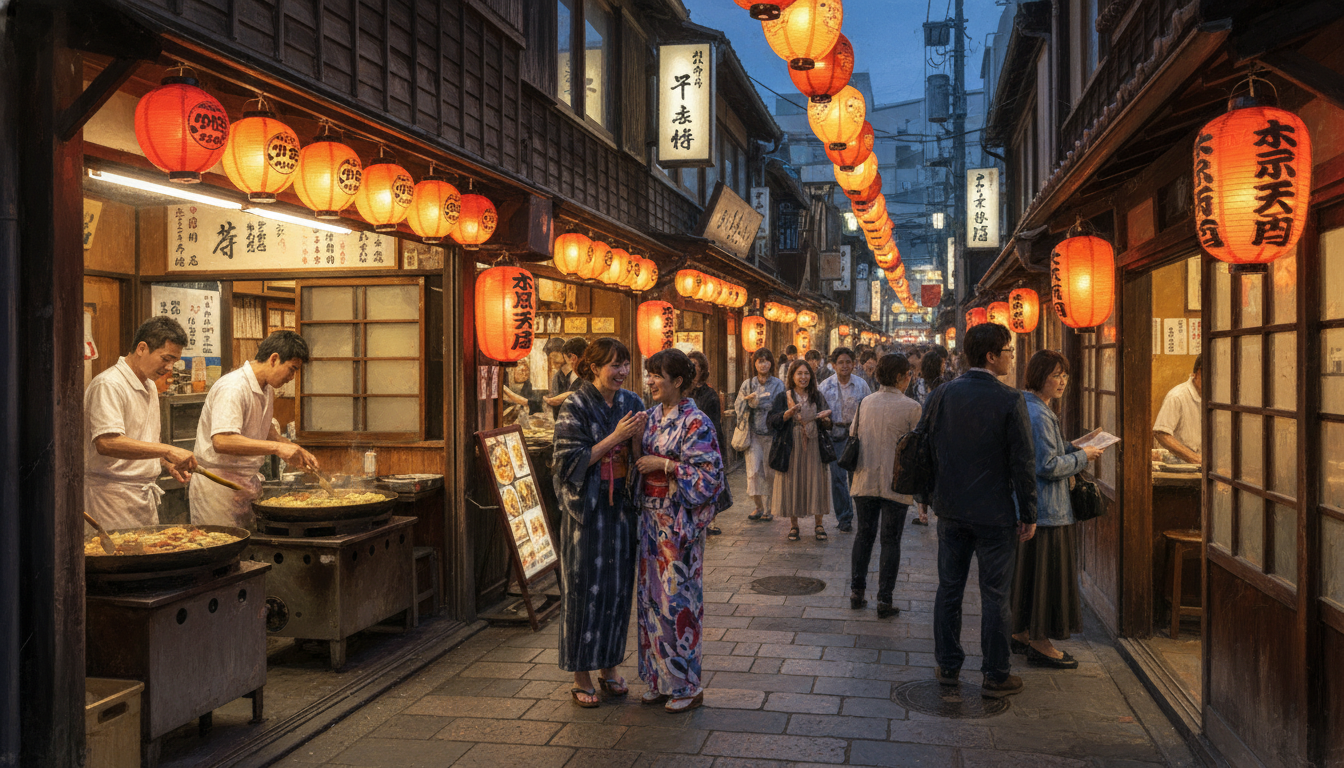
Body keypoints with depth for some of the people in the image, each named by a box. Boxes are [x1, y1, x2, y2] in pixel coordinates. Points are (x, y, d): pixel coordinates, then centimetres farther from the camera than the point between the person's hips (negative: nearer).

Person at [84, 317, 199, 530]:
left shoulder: (149, 387, 16)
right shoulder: (108, 385, -14)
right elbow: (106, 443, -28)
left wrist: (166, 462, 7)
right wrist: (167, 450, -30)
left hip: (144, 494, 9)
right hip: (114, 494, -9)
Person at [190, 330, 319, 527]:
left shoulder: (267, 389, 10)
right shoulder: (233, 388, -21)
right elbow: (222, 441, -33)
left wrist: (296, 451, 11)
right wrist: (277, 447, -34)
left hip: (248, 485, 9)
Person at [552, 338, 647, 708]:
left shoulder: (631, 402, 5)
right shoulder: (576, 407, -10)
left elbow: (638, 459, 9)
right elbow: (571, 461, -15)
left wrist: (638, 437, -12)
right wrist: (615, 437, -18)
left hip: (621, 505, 5)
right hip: (586, 507, -5)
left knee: (618, 584, 11)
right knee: (584, 586, 2)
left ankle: (610, 664, 25)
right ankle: (581, 674, 14)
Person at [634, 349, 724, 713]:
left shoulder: (695, 422, -12)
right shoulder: (652, 416, 9)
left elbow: (710, 474, -16)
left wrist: (664, 465, -19)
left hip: (679, 522, -7)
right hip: (651, 519, 7)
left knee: (678, 597, -1)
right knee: (652, 594, 11)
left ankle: (687, 686, 12)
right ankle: (660, 679, 23)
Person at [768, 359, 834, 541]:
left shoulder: (817, 397, 9)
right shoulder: (783, 398, 1)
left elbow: (828, 426, 11)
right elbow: (771, 421, -7)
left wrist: (825, 419, -12)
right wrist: (789, 413, -21)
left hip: (814, 447, 2)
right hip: (791, 448, -1)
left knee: (817, 482, 0)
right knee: (792, 483, 1)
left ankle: (819, 525, 12)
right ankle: (793, 525, 14)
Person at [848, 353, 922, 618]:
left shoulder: (865, 403, 3)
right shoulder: (911, 407, -11)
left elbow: (854, 436, 9)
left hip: (865, 481, 4)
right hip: (896, 484, -4)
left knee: (864, 535, 16)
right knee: (890, 542, 5)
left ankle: (856, 593, 18)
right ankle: (884, 600, 6)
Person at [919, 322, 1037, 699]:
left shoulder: (943, 394, -2)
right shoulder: (1010, 400, -14)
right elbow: (1023, 462, -12)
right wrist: (1029, 514, -4)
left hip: (951, 509, 4)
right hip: (994, 512, -4)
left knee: (949, 589, 14)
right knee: (995, 596, 6)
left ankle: (947, 665, 24)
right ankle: (996, 676, 15)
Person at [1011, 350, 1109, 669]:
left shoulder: (1025, 407, 12)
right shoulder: (1038, 415, -20)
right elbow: (1048, 466, -22)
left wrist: (1070, 449, 12)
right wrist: (1081, 457, -9)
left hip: (1024, 504, 10)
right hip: (1045, 508, -10)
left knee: (1027, 569, 17)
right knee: (1046, 570, -2)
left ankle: (1021, 633, 27)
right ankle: (1039, 643, 7)